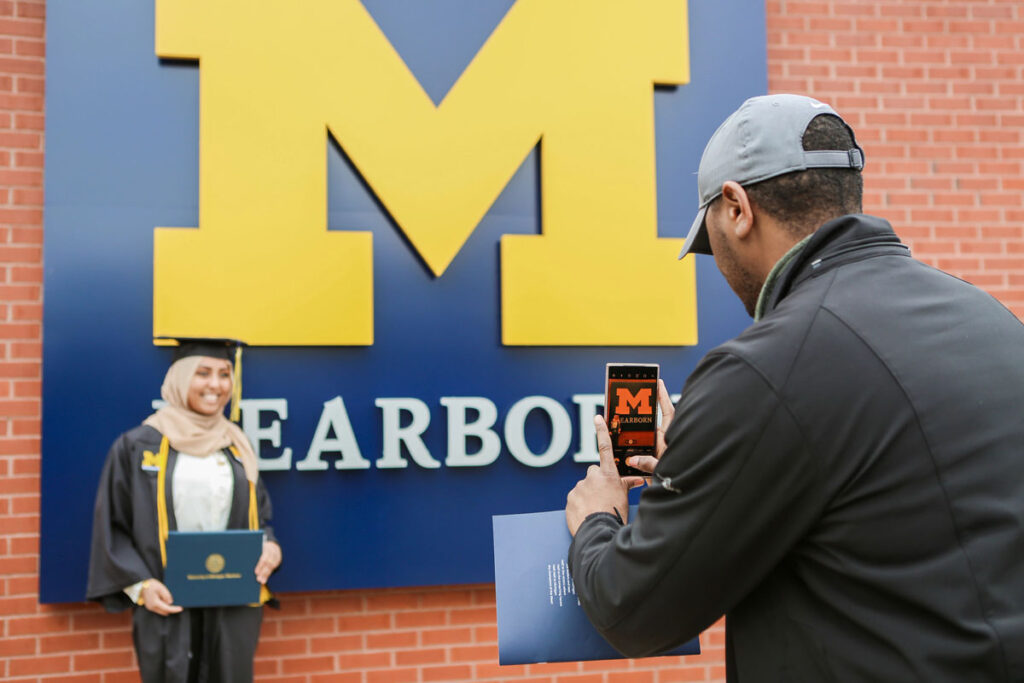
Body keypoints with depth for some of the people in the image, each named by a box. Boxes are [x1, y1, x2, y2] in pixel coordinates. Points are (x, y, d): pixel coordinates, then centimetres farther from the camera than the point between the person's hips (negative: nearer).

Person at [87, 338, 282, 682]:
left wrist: (270, 546, -6)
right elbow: (111, 526, 0)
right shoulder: (137, 446, -1)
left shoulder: (238, 447, 9)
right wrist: (139, 584, -11)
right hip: (167, 607, -3)